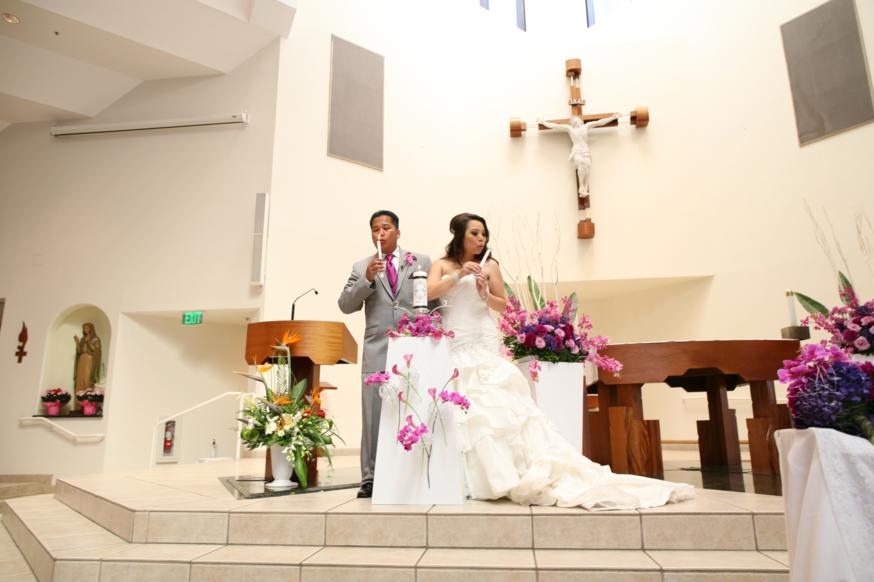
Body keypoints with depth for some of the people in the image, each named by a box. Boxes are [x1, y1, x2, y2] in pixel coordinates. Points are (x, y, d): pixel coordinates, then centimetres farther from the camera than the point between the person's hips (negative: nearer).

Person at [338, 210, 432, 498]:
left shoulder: (422, 261, 12)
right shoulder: (361, 267, 12)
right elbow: (345, 305, 4)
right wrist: (367, 279, -10)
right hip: (377, 352, 1)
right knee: (374, 417, 1)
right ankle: (371, 479, 8)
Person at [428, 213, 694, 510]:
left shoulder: (489, 266, 9)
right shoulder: (442, 265, 11)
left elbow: (502, 304, 12)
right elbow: (427, 293, -6)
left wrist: (484, 295, -8)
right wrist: (458, 276, -14)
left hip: (484, 345, -1)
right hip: (452, 347, 1)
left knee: (499, 400, -16)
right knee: (471, 405, -14)